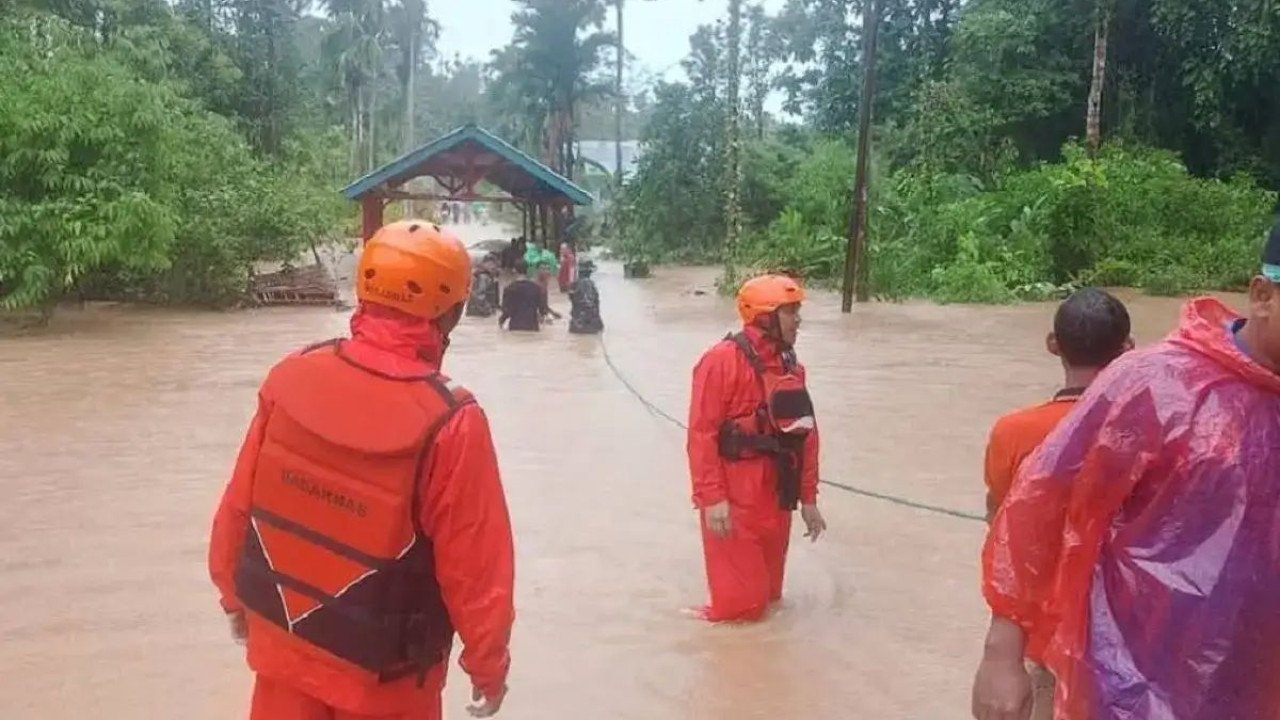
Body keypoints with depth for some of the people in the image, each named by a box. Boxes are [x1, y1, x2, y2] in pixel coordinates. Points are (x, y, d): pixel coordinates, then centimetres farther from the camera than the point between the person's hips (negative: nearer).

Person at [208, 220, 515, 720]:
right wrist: (488, 662, -1)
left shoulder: (292, 378, -12)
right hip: (383, 676, -4)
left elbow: (238, 507, 0)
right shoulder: (449, 424, -25)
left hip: (284, 642, 4)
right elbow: (475, 566, -17)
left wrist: (235, 596, 17)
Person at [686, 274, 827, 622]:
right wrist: (712, 498, -20)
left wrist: (808, 497, 11)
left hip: (775, 493, 7)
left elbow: (806, 432, 12)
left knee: (767, 593, 17)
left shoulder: (790, 364, 8)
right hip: (735, 495, -7)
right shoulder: (723, 360, -15)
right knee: (743, 602, -1)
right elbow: (702, 434, -18)